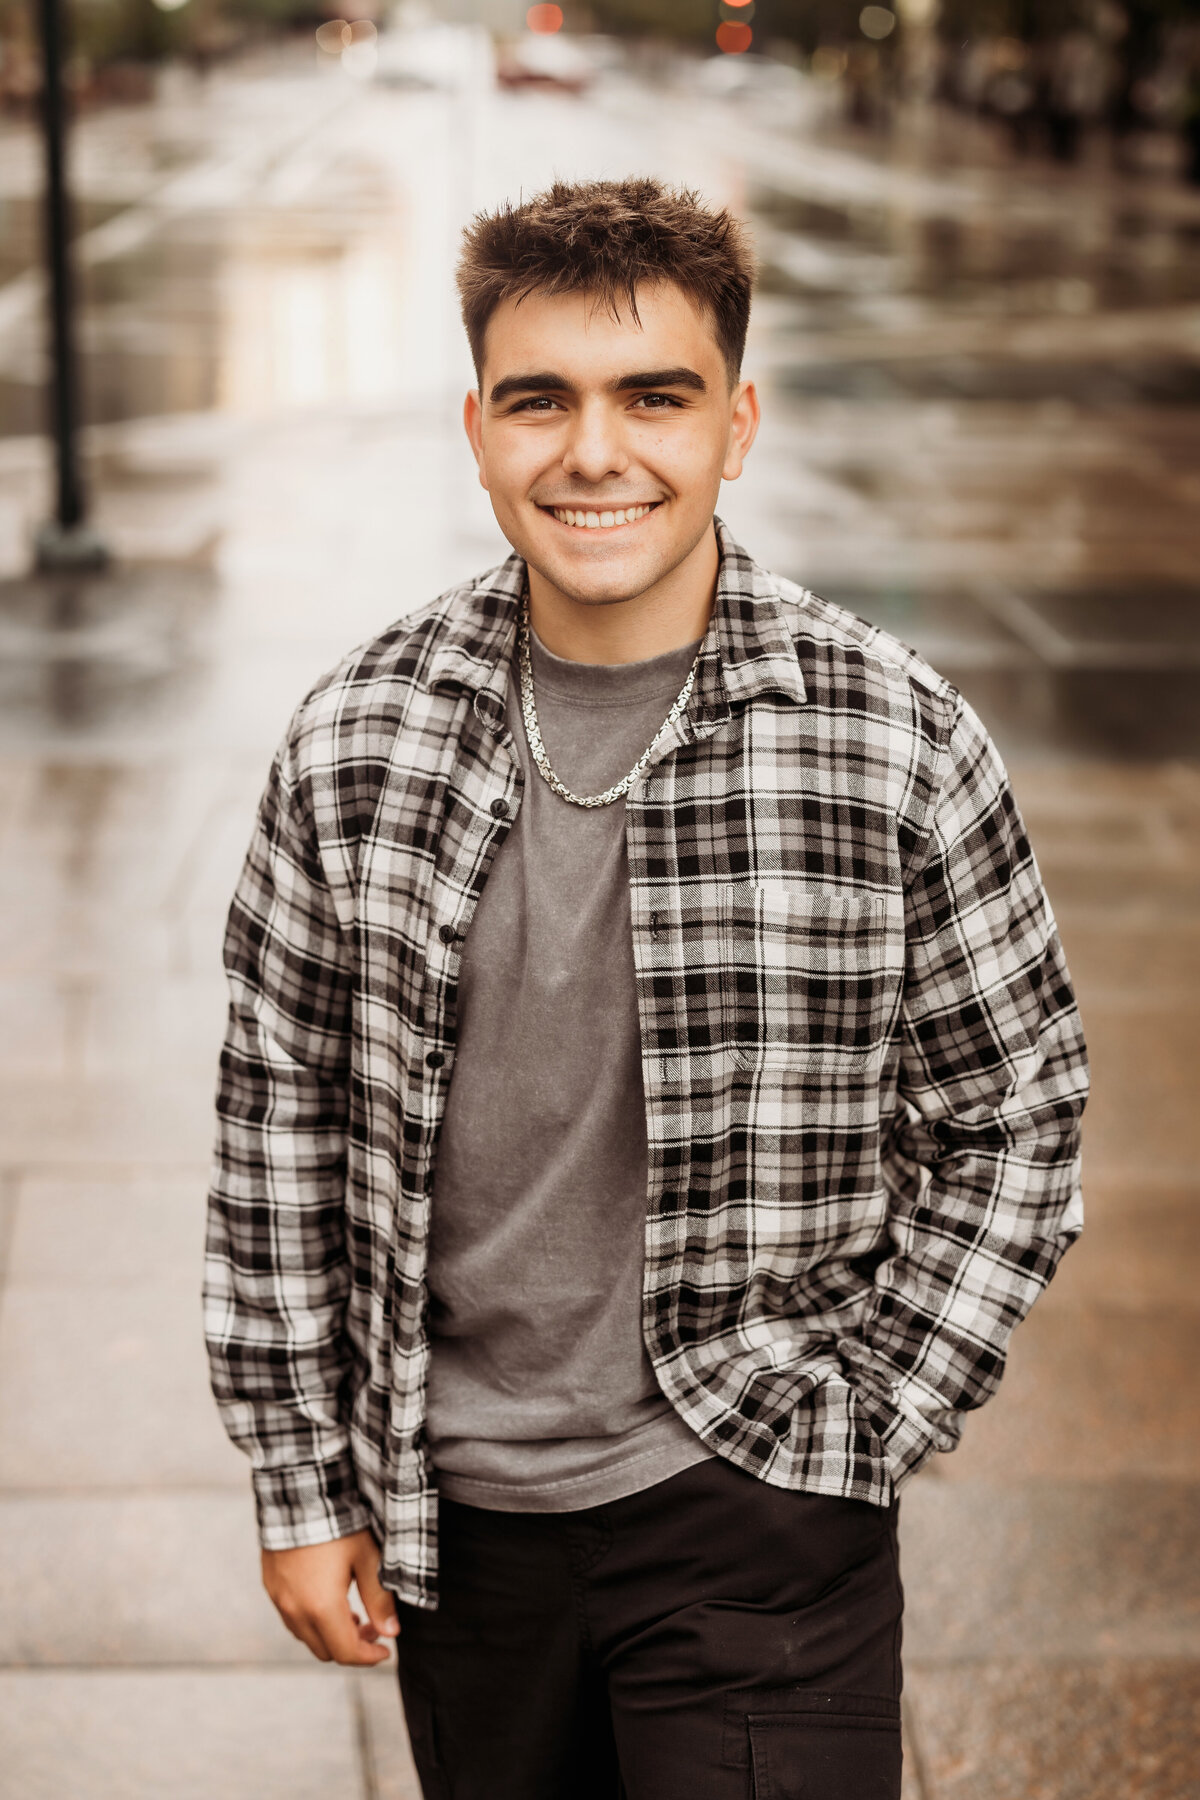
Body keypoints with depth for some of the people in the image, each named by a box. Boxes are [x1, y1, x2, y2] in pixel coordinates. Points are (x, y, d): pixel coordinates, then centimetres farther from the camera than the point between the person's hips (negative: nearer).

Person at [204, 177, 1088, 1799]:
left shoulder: (896, 740, -10)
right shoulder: (359, 743, -5)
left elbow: (1017, 1117, -1)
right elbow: (279, 1118, 2)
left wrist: (860, 1432, -5)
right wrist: (304, 1481, 3)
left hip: (754, 1514, -2)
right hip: (457, 1510, 3)